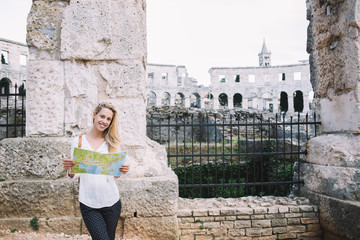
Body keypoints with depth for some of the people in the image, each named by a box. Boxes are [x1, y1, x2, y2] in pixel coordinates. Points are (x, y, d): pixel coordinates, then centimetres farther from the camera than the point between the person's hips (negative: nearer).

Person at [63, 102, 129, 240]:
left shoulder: (112, 142, 5)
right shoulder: (78, 142, 2)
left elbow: (115, 174, 7)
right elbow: (75, 176, 4)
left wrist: (122, 170, -14)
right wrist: (69, 169, -17)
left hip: (111, 202, 2)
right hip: (88, 204, -1)